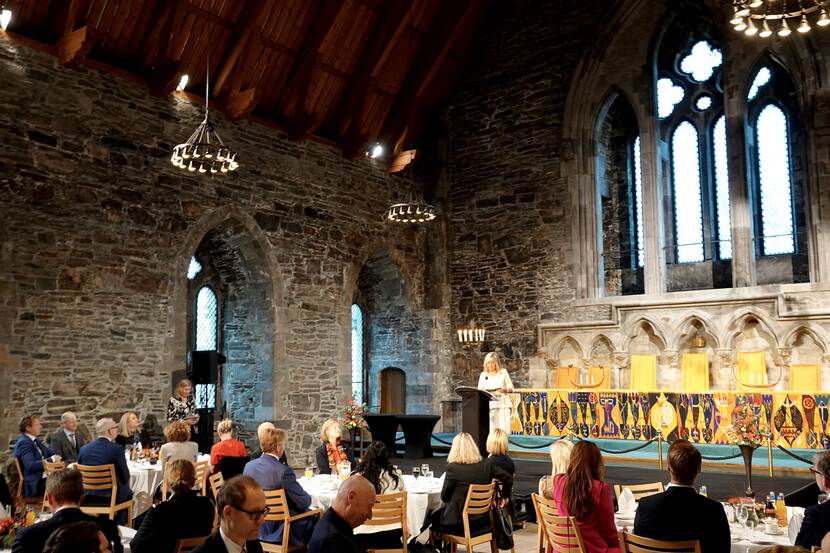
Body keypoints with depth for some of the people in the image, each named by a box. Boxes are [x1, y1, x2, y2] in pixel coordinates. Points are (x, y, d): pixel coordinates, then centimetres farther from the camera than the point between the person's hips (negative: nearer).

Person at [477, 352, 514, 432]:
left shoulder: (503, 372, 7)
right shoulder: (483, 374, 13)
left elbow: (511, 388, 5)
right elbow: (479, 390, 11)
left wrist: (504, 390, -17)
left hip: (502, 404, -1)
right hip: (489, 405, 1)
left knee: (503, 429, -11)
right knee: (490, 429, -8)